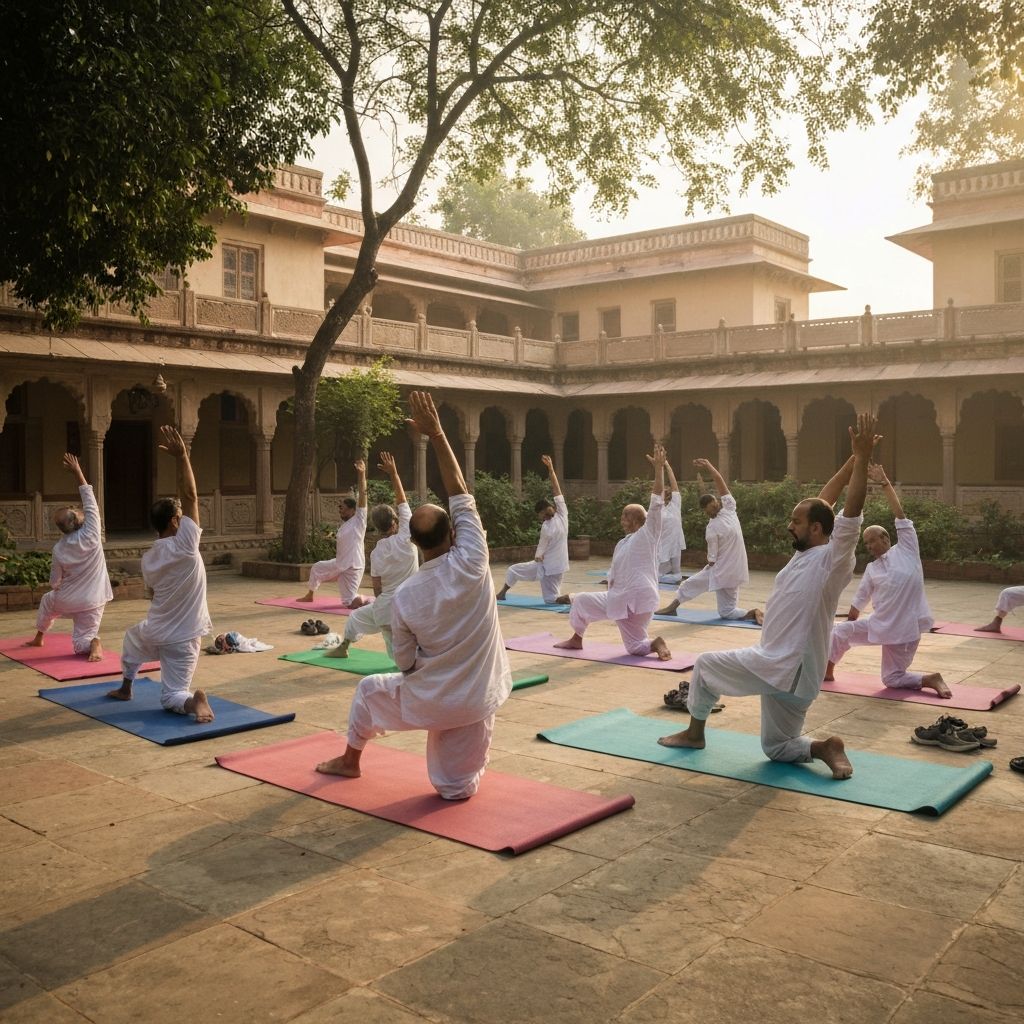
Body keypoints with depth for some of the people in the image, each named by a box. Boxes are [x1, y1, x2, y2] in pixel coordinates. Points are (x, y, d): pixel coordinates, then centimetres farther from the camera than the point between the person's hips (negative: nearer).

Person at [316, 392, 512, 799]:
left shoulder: (404, 596, -15)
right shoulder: (471, 564, -19)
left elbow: (406, 662, -4)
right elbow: (460, 495, -11)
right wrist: (436, 434, -9)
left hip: (427, 702, 0)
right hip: (473, 704, 0)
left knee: (370, 689, 35)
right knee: (456, 788, 29)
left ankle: (350, 761, 48)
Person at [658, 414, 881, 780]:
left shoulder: (833, 560, -17)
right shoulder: (806, 552, 6)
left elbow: (851, 511, -29)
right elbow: (822, 501, 11)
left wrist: (863, 457, -33)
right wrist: (853, 459, 7)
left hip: (792, 672, -9)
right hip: (769, 660, 9)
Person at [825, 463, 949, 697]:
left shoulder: (906, 550, -3)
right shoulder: (872, 569, 8)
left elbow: (899, 513, -9)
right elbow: (859, 601, 15)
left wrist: (884, 483, -13)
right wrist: (849, 626, 20)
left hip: (905, 629, -5)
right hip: (879, 625, 5)